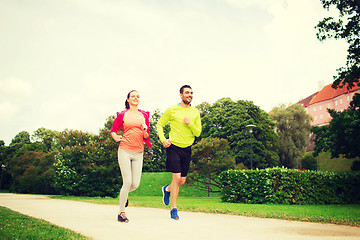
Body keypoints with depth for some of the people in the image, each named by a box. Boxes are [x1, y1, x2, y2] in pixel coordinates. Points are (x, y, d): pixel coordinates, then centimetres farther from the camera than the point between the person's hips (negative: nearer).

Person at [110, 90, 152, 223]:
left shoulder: (144, 115, 13)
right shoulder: (122, 115, 6)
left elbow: (146, 137, 15)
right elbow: (113, 130, 19)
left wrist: (145, 131, -6)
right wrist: (117, 139, 1)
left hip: (138, 152, 3)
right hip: (125, 150, -3)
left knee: (135, 184, -2)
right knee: (127, 182, -10)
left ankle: (125, 194, 34)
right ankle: (121, 212, 5)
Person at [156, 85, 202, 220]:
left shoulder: (195, 112, 7)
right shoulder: (172, 110, -2)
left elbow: (198, 133, 5)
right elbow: (159, 124, 6)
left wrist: (190, 123, -13)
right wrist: (163, 139, -8)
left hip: (187, 149, 4)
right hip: (174, 147, -4)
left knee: (182, 180, 8)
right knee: (176, 177, -11)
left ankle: (167, 189, 41)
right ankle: (173, 209, 2)